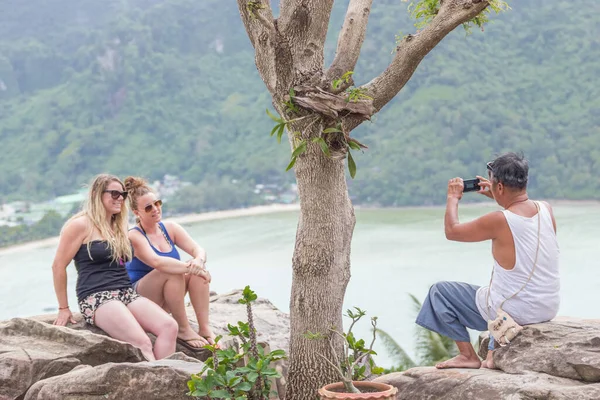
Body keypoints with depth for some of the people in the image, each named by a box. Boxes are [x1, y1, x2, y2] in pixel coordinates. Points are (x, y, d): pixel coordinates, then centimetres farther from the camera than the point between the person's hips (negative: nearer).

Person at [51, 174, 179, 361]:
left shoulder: (118, 227, 22)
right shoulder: (81, 225, -1)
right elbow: (58, 265, 0)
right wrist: (63, 309, 1)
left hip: (126, 294, 7)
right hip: (97, 298, -7)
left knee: (169, 326, -21)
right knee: (142, 342, -31)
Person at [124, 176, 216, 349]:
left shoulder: (170, 228, 4)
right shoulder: (134, 236, -15)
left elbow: (198, 250, -8)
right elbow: (156, 261, -33)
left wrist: (198, 261, -32)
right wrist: (189, 267, -41)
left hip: (165, 301, 6)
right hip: (139, 295, -6)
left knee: (198, 269, -17)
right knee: (173, 272, -31)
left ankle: (204, 328, -21)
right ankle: (183, 330, -24)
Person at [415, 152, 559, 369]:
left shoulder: (498, 221, -22)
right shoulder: (546, 209, -5)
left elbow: (452, 231, -6)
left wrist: (453, 198, 8)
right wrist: (497, 196, 21)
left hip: (515, 313, -6)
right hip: (549, 309, 6)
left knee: (439, 291, 11)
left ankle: (468, 355, 15)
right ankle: (495, 352, 25)